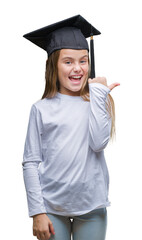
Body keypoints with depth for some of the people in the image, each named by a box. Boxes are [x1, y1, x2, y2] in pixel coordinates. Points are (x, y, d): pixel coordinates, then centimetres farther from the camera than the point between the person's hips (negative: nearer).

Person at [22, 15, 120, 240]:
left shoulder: (98, 102, 3)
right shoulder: (41, 109, -1)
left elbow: (99, 143, -14)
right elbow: (31, 163, -1)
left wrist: (98, 93, -10)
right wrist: (37, 211, -6)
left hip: (91, 207, 1)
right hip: (52, 207, -1)